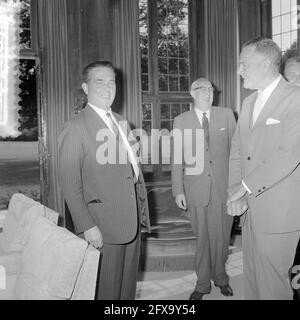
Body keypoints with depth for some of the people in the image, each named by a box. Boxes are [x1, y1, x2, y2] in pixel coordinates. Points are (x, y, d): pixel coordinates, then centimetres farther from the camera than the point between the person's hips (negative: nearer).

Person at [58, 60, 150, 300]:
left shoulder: (121, 122, 12)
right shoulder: (76, 128, -10)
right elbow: (70, 185, -13)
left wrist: (142, 208, 12)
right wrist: (87, 226, -18)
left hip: (132, 221, 7)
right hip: (103, 228, -7)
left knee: (128, 286, 19)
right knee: (106, 291, 7)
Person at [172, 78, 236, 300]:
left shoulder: (226, 115, 4)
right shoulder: (181, 121, 3)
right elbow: (177, 159, 2)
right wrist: (178, 190, -2)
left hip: (224, 187, 1)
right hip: (197, 189, 0)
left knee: (221, 237, 10)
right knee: (203, 238, 8)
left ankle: (220, 277, 34)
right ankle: (203, 284, 27)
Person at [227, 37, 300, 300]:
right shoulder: (249, 102, 14)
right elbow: (237, 151, 10)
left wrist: (246, 186, -16)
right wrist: (236, 193, -3)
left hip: (279, 212, -7)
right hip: (251, 209, 7)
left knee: (272, 284, 3)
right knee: (252, 280, 18)